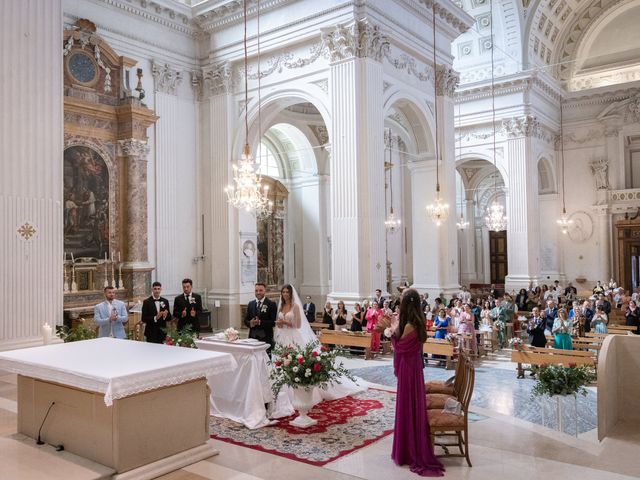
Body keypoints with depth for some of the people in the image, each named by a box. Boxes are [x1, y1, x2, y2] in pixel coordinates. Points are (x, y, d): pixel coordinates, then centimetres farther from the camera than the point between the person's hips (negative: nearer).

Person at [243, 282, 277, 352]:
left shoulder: (271, 304, -2)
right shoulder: (250, 304, 13)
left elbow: (274, 322, -8)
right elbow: (246, 320, 14)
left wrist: (260, 322, -18)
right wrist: (250, 323, -8)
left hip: (266, 337, -4)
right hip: (252, 336, 4)